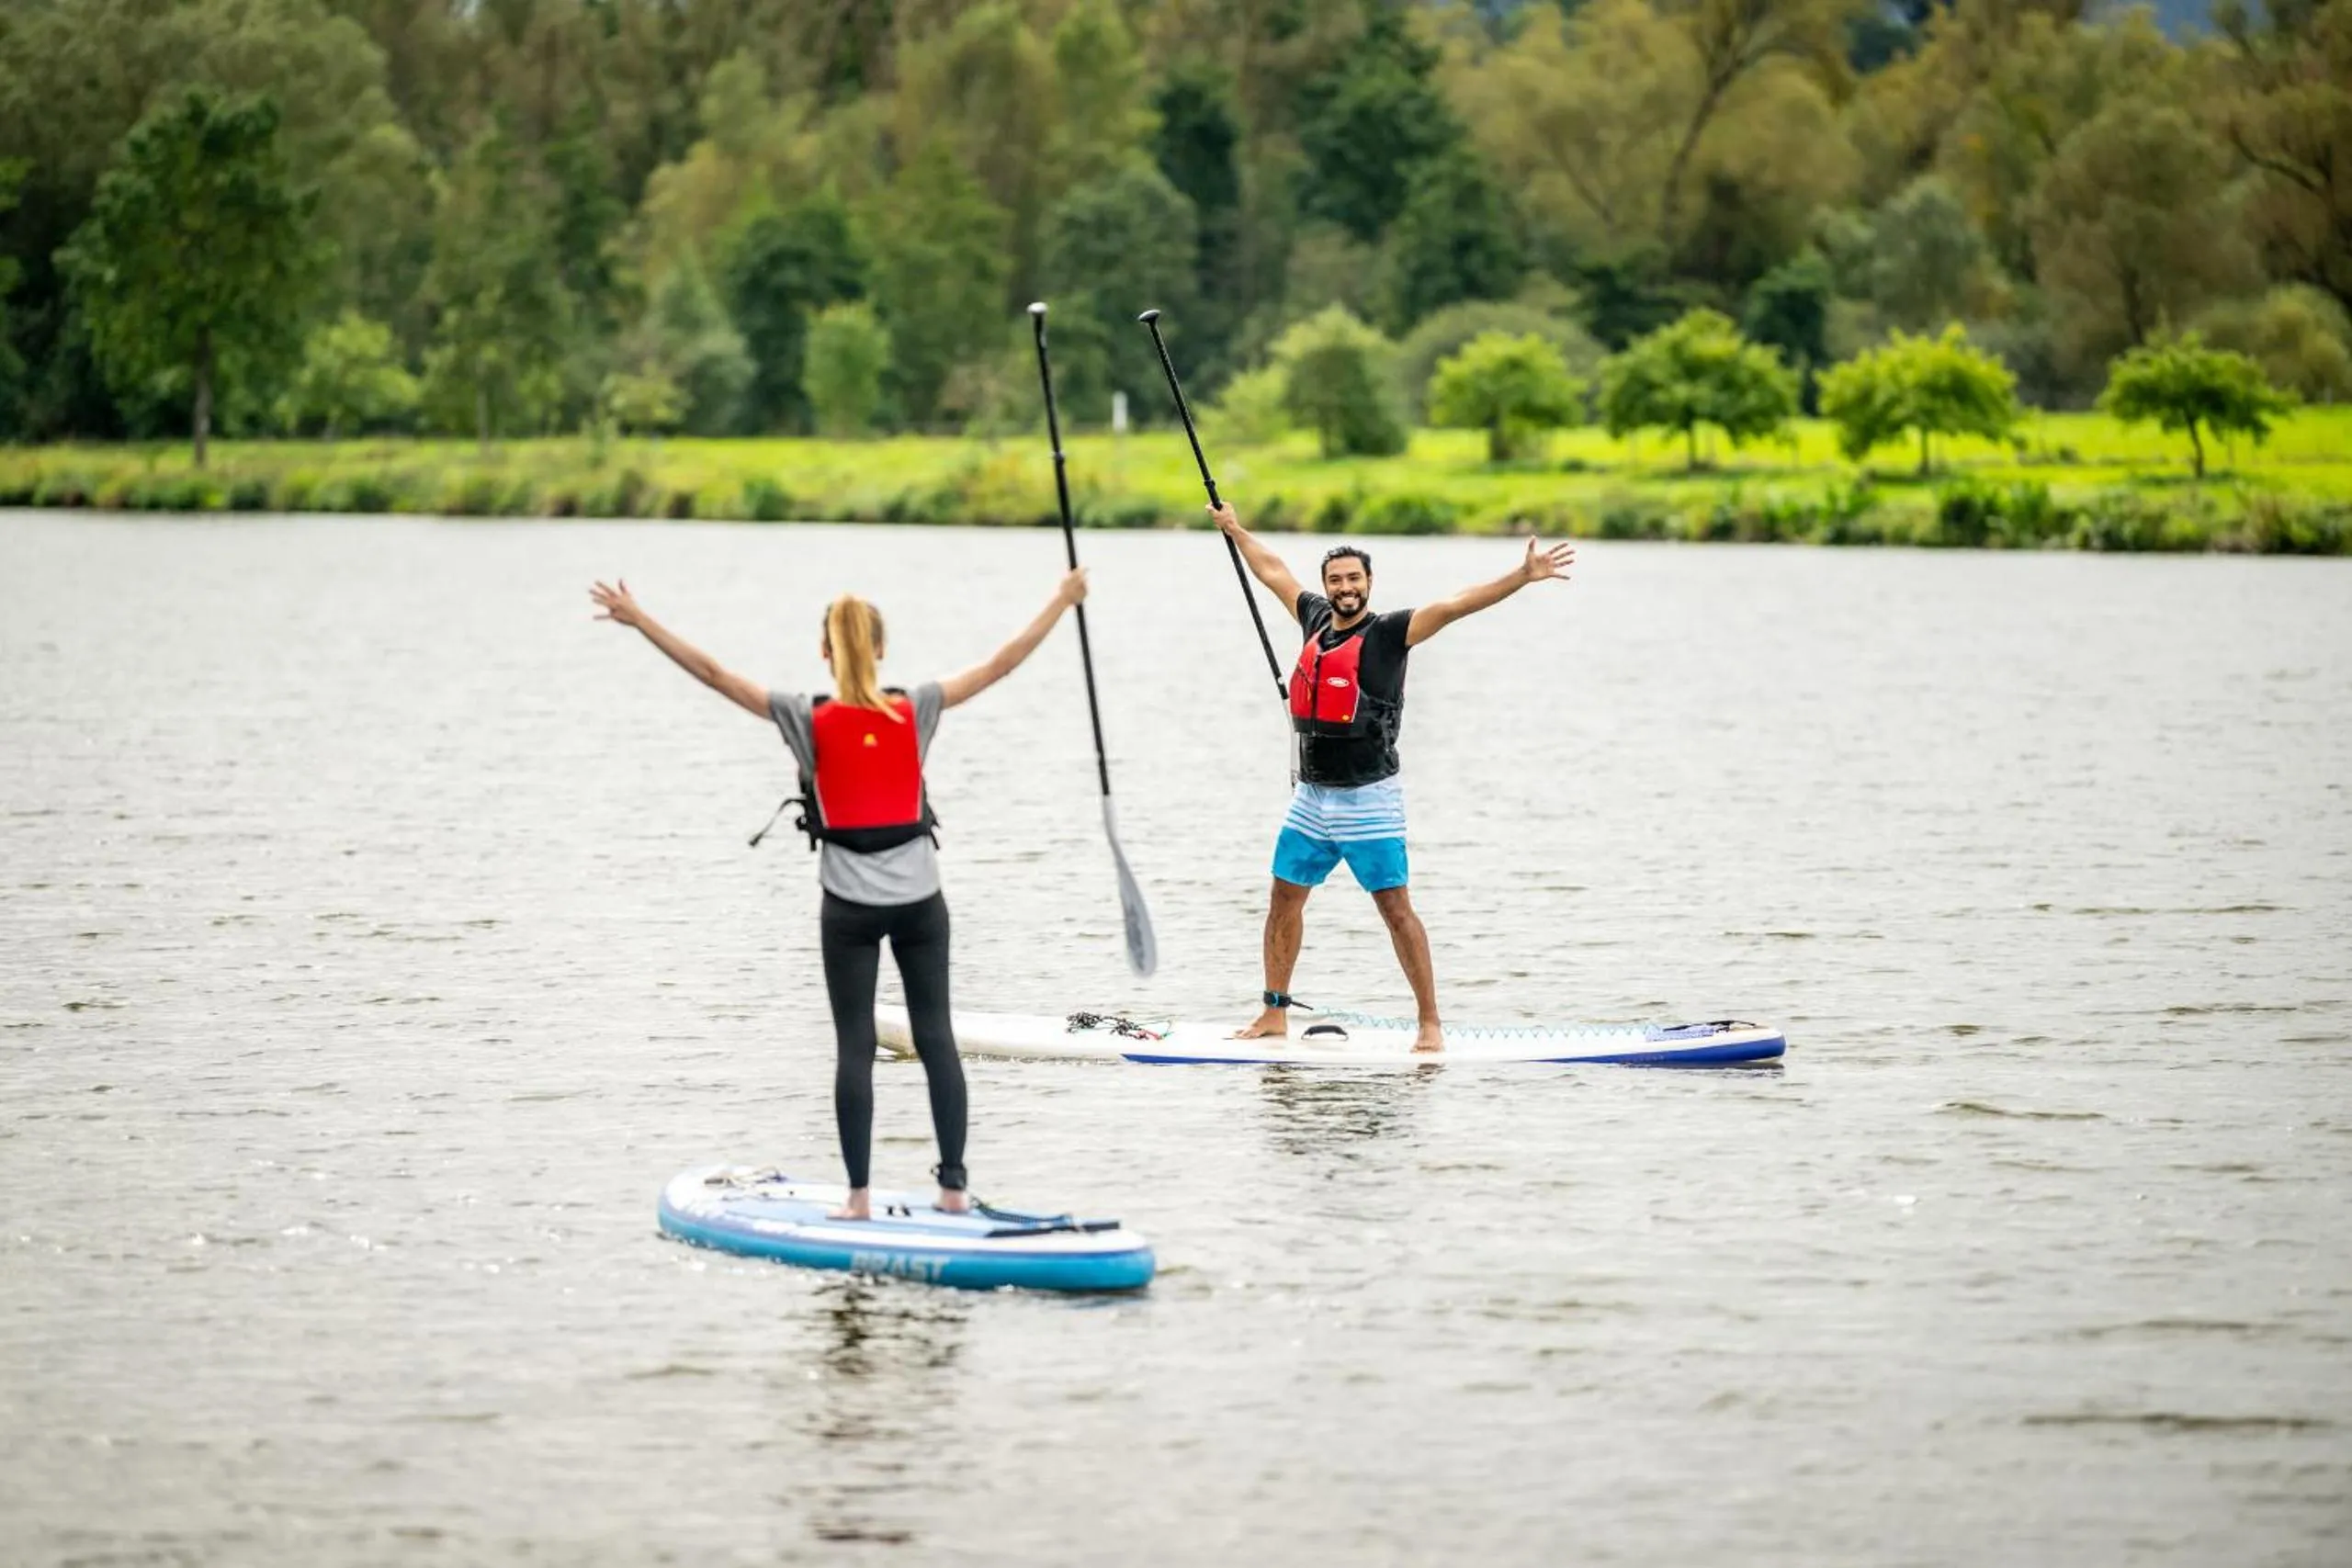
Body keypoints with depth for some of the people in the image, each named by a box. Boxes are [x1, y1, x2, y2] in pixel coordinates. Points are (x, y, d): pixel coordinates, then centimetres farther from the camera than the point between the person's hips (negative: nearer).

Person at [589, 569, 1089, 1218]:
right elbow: (1001, 664, 2)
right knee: (936, 1038, 8)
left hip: (849, 907, -1)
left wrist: (639, 620, -5)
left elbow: (715, 674, -9)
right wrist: (1062, 603, 11)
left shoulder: (811, 721, -9)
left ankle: (860, 1194, -1)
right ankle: (953, 1184, 8)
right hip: (919, 898, 2)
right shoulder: (915, 712, -5)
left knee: (855, 1046, 2)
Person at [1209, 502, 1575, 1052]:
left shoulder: (1388, 632, -9)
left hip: (1368, 800, -6)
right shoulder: (1316, 619, 9)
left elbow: (1455, 606, -19)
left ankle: (1430, 1023, -4)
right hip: (1311, 796, 7)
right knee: (1284, 900, 9)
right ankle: (1275, 1015, 19)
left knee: (1395, 909, -7)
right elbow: (1274, 572, 26)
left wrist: (1524, 575, -30)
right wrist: (1235, 529, 39)